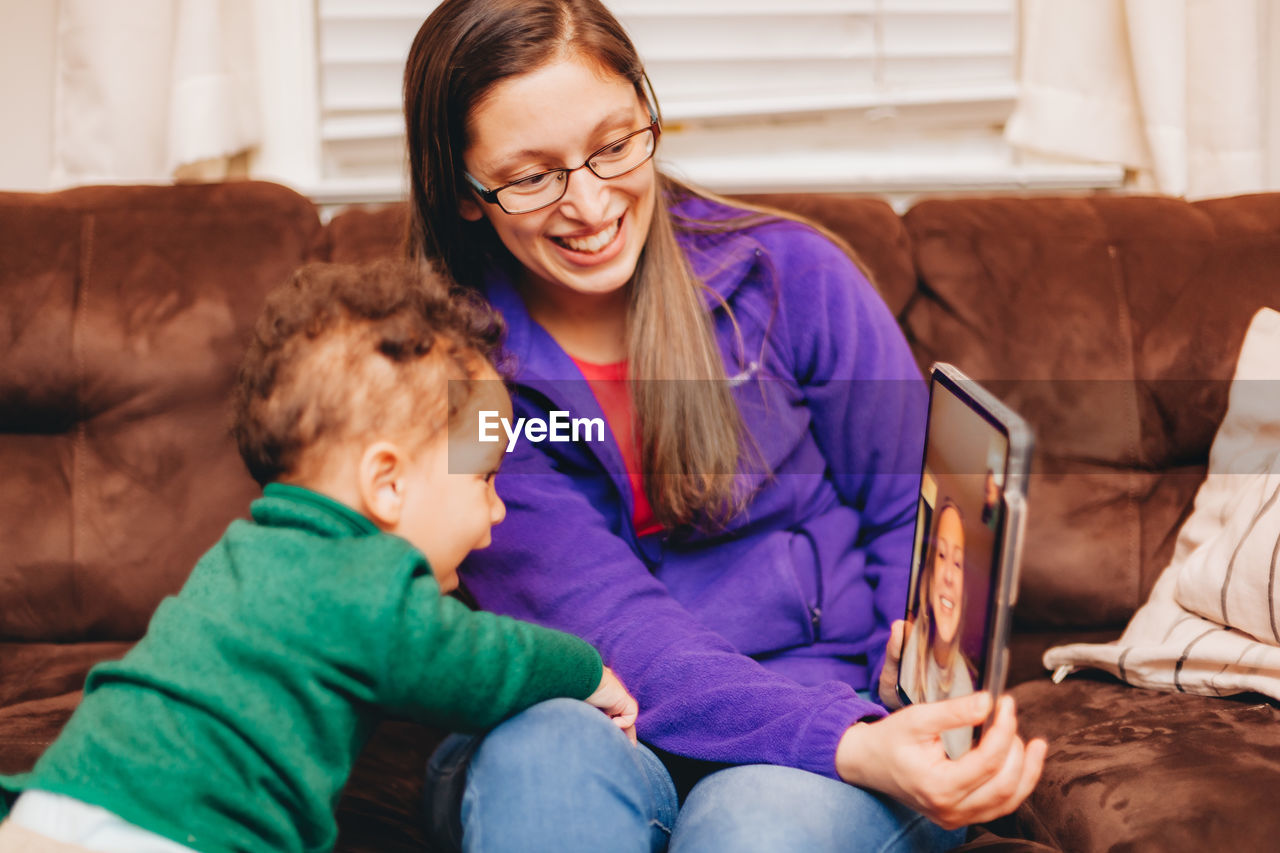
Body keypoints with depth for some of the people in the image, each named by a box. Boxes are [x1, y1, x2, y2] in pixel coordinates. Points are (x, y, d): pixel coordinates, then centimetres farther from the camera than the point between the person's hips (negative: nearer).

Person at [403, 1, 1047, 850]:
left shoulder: (790, 275, -2)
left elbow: (913, 511, 6)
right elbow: (603, 625, -16)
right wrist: (848, 745, -30)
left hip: (841, 703, 0)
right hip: (590, 734, 1)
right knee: (544, 752, -34)